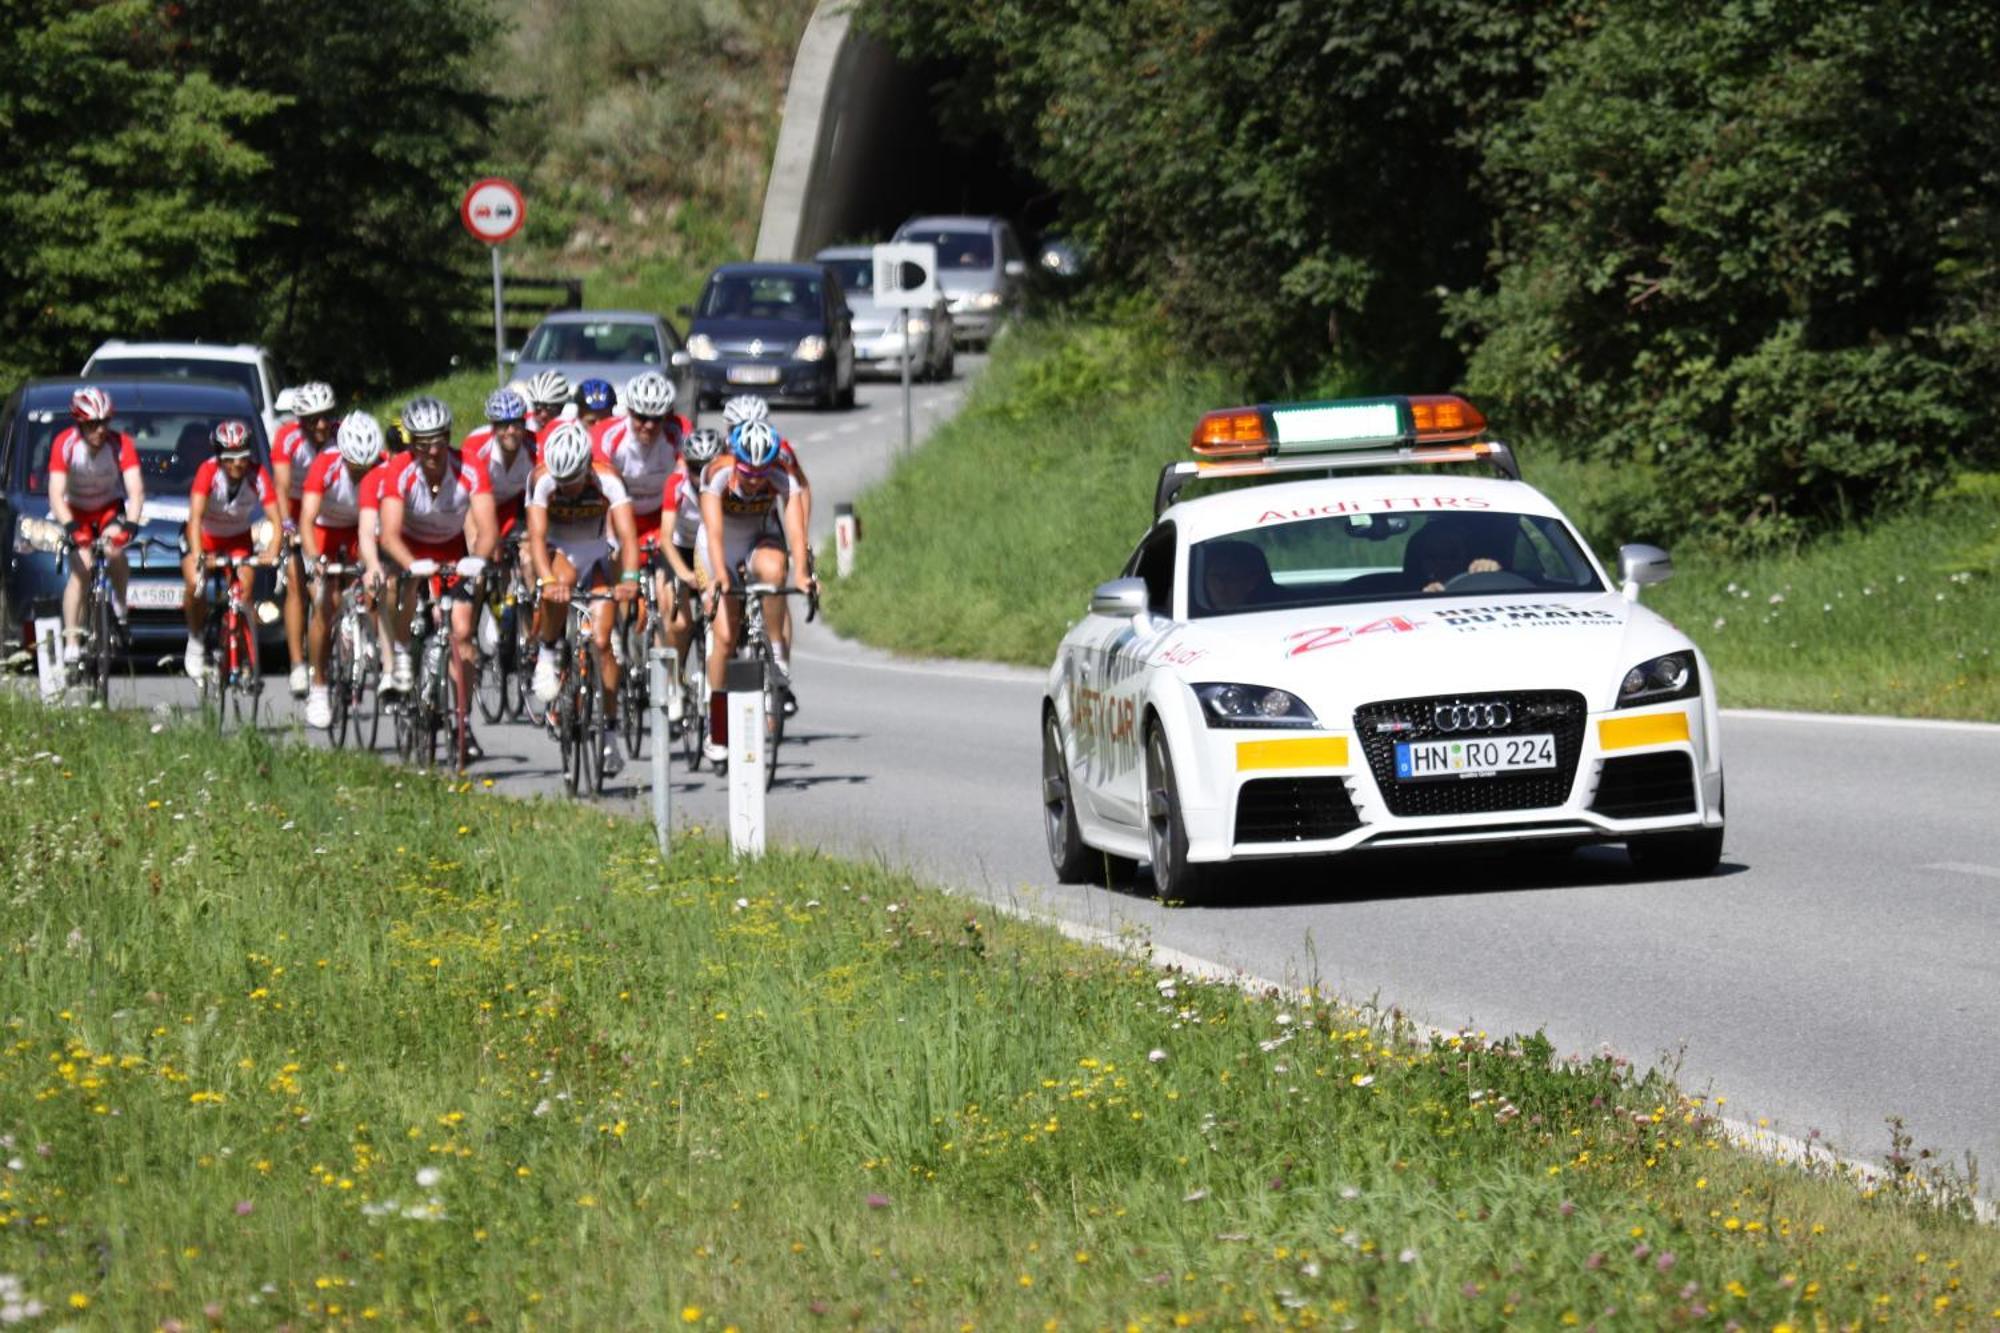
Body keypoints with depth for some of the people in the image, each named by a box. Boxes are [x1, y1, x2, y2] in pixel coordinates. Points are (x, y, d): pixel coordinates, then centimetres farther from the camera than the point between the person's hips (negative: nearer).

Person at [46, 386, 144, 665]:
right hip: (75, 510, -1)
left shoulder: (121, 444, -24)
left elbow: (136, 490, -30)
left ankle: (119, 604, -2)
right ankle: (71, 643, -19)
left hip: (110, 507, 1)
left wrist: (129, 524, -48)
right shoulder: (65, 444, -26)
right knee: (81, 567, -19)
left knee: (116, 549, -29)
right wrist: (71, 528, -47)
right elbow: (56, 495, -31)